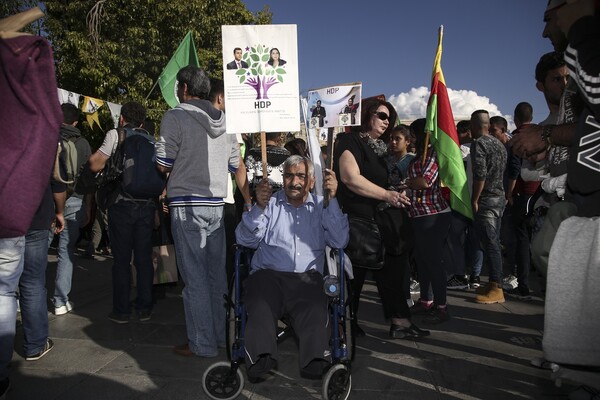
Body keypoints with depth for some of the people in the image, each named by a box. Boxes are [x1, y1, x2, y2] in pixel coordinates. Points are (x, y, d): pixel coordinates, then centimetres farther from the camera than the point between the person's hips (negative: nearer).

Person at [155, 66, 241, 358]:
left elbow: (163, 165, -7)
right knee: (217, 273, 13)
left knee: (194, 276, 1)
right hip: (216, 204, 6)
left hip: (187, 205, -6)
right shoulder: (224, 120, 11)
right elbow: (234, 165, 15)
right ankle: (220, 334, 24)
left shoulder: (175, 117, -6)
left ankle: (202, 343, 9)